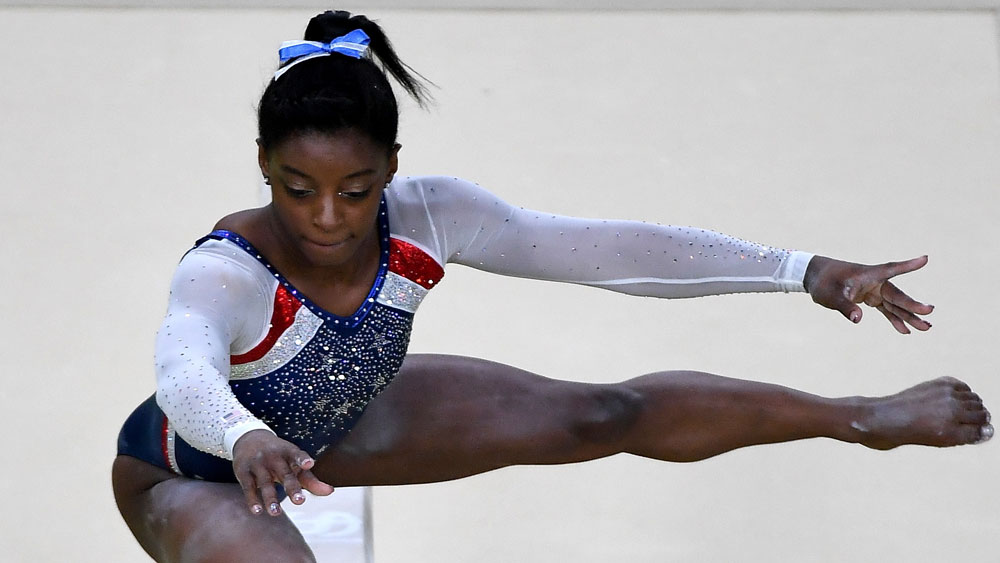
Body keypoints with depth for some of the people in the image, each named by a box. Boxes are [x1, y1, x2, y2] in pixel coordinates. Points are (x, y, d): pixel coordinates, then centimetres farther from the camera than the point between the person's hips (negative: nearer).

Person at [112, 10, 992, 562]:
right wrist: (247, 439, -87)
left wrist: (807, 271, -31)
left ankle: (861, 419, 22)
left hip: (338, 423, 4)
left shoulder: (423, 220, -28)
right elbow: (183, 371, -63)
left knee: (606, 415, 6)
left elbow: (607, 249, -26)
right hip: (198, 475, -4)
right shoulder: (225, 273, -41)